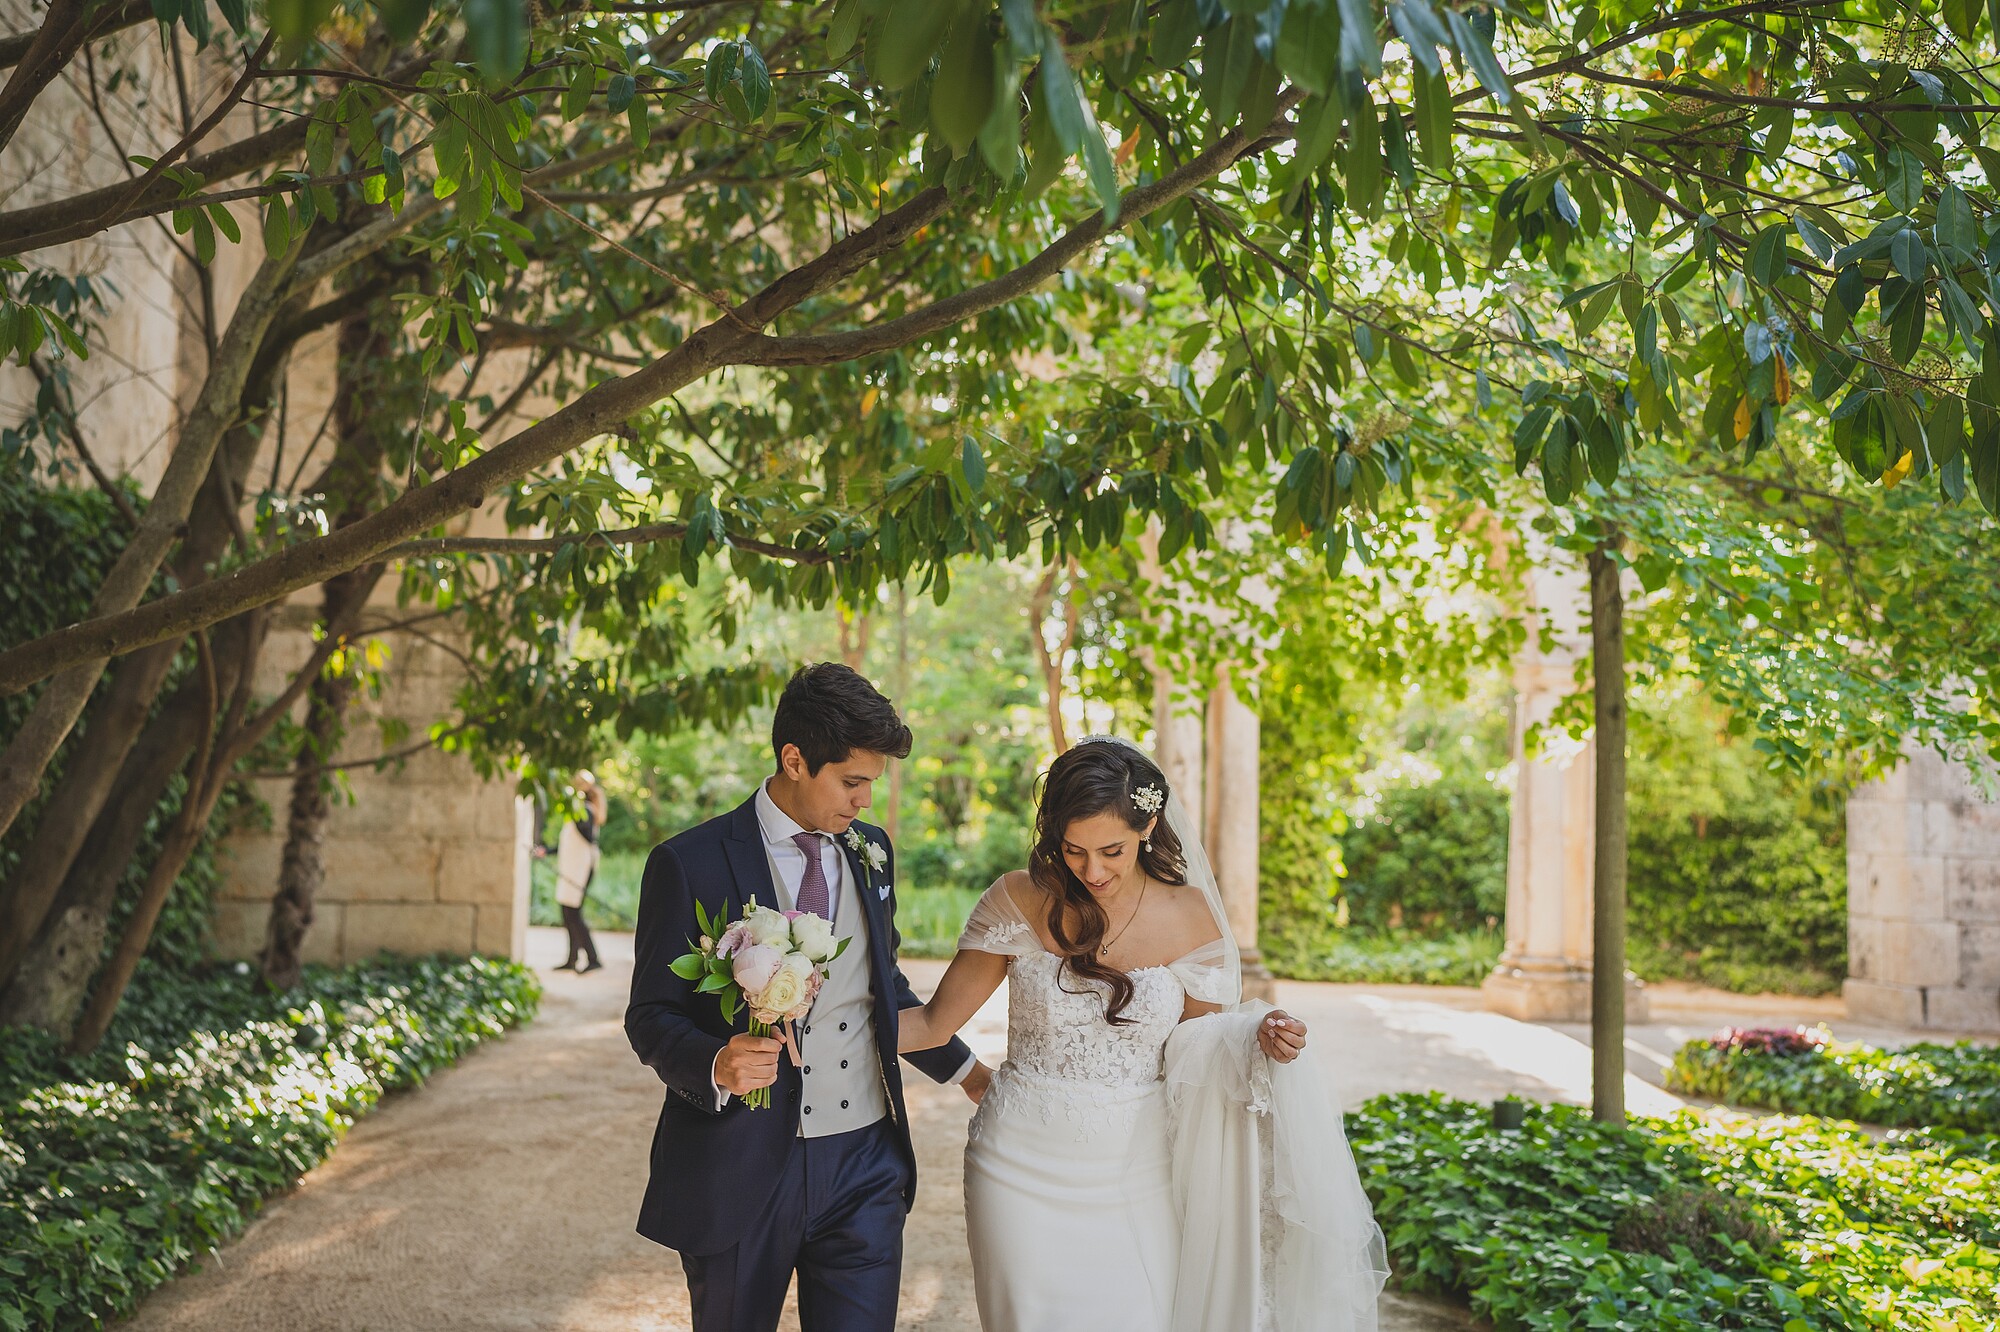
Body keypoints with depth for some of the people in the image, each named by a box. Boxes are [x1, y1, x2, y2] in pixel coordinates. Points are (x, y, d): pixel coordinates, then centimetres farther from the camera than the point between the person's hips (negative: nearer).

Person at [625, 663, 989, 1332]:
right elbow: (651, 1015, -6)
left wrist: (966, 1070, 21)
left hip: (864, 1166, 3)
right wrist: (715, 1064, -25)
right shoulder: (689, 863, -9)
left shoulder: (871, 850, 8)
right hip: (739, 1171, -3)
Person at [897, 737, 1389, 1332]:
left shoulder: (1190, 917, -4)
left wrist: (1258, 1037, -15)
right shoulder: (1019, 901, -6)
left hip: (1135, 1181, 1)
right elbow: (934, 1022, -2)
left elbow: (1198, 1044, 6)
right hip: (1024, 1171, -1)